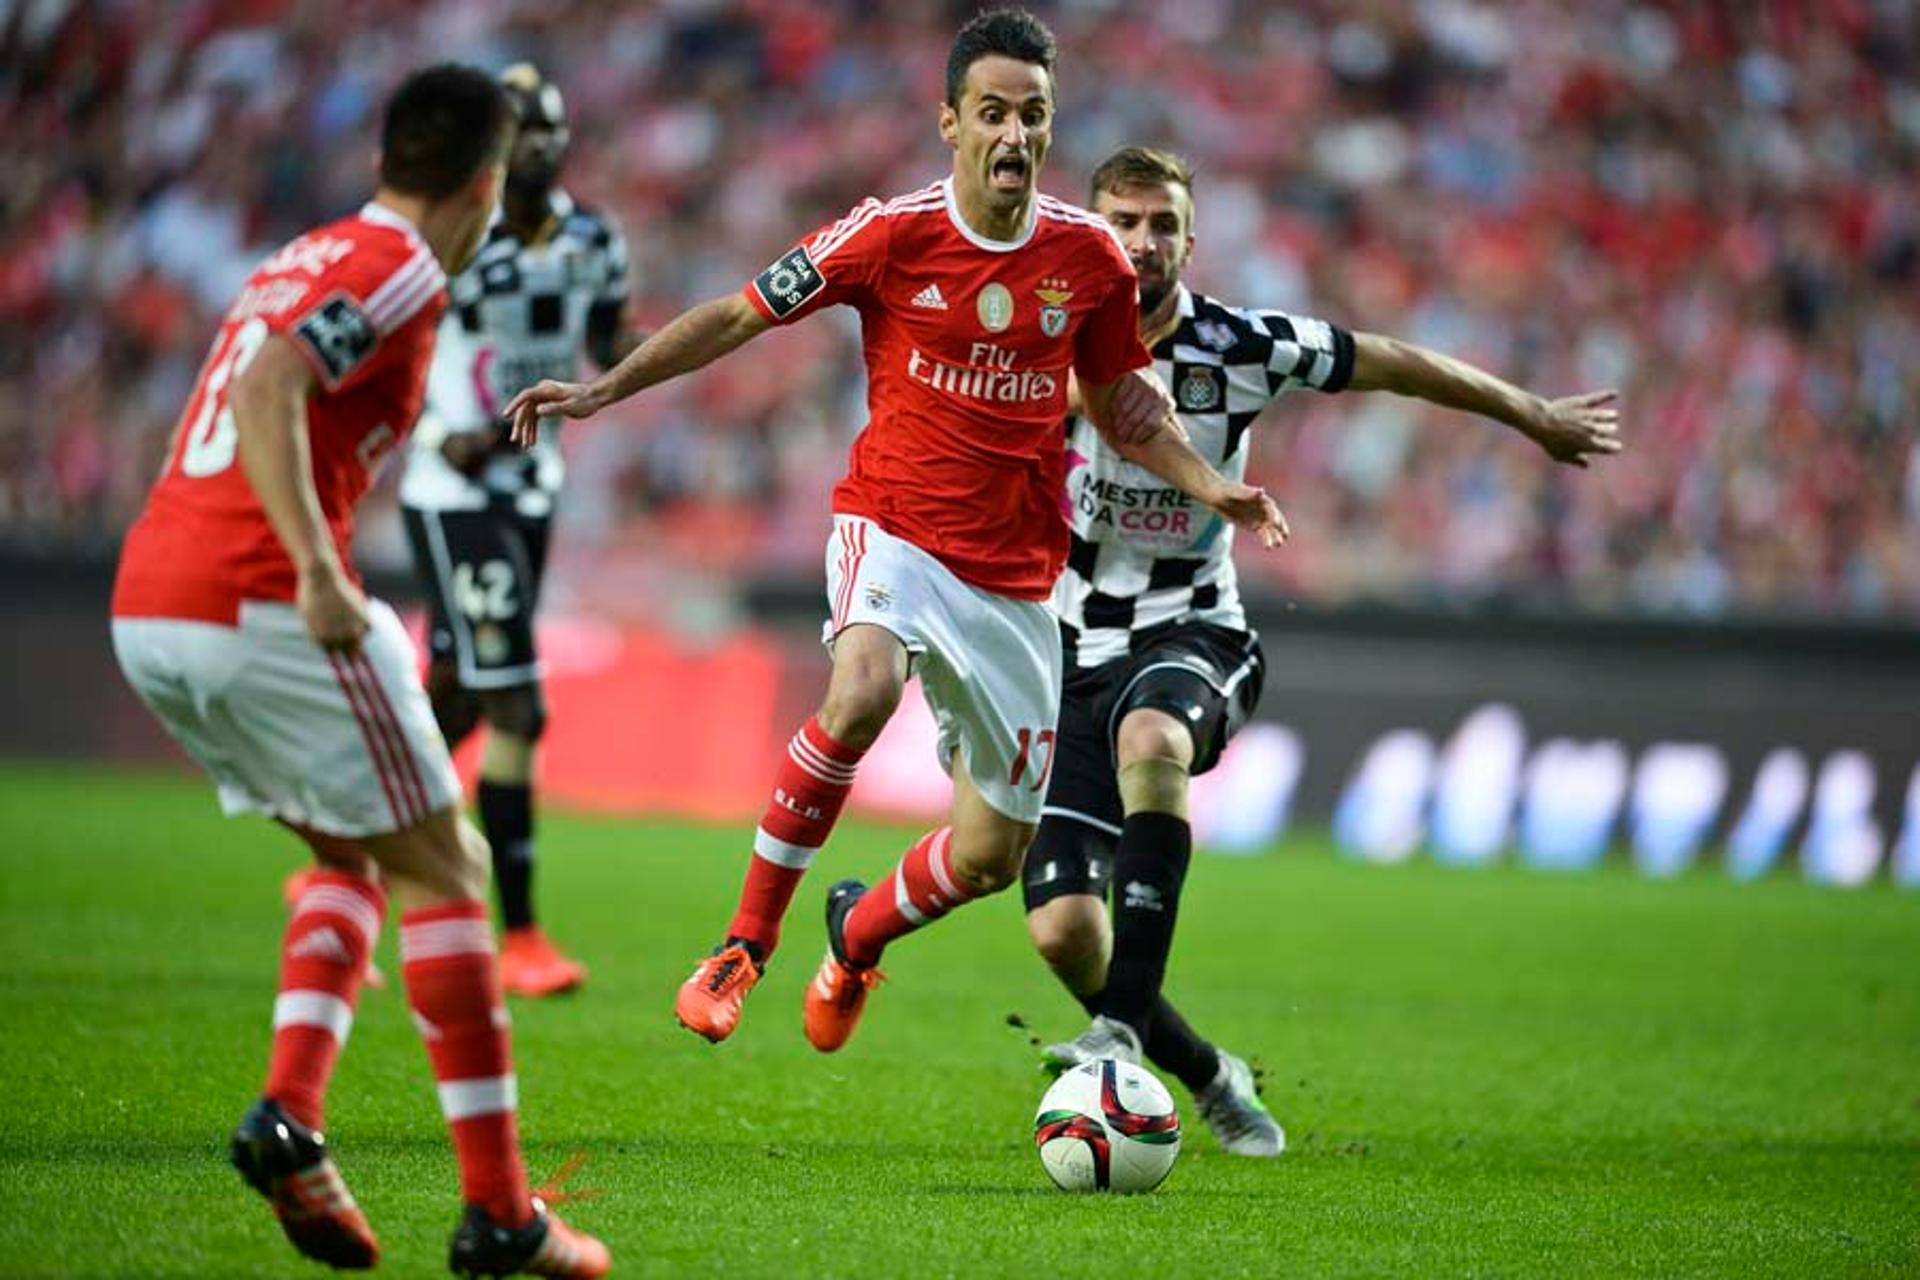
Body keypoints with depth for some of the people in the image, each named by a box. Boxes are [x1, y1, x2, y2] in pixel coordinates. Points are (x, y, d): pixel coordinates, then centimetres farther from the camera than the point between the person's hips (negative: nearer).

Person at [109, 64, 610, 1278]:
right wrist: (319, 571, -26)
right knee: (444, 870, 2)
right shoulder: (399, 270, -5)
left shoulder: (300, 260, 22)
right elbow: (266, 390, -21)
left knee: (356, 856, 22)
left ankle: (290, 1111, 2)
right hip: (262, 605, -9)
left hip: (147, 610, 9)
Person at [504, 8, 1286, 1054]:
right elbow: (741, 315, 0)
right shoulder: (892, 232, -8)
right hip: (894, 525, -4)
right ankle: (744, 945, -22)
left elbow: (1116, 396, 16)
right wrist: (603, 390, -6)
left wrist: (1209, 487, 3)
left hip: (1015, 571, 4)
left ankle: (857, 935, 40)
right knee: (863, 686, -37)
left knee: (993, 855, 6)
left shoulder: (1088, 254, 0)